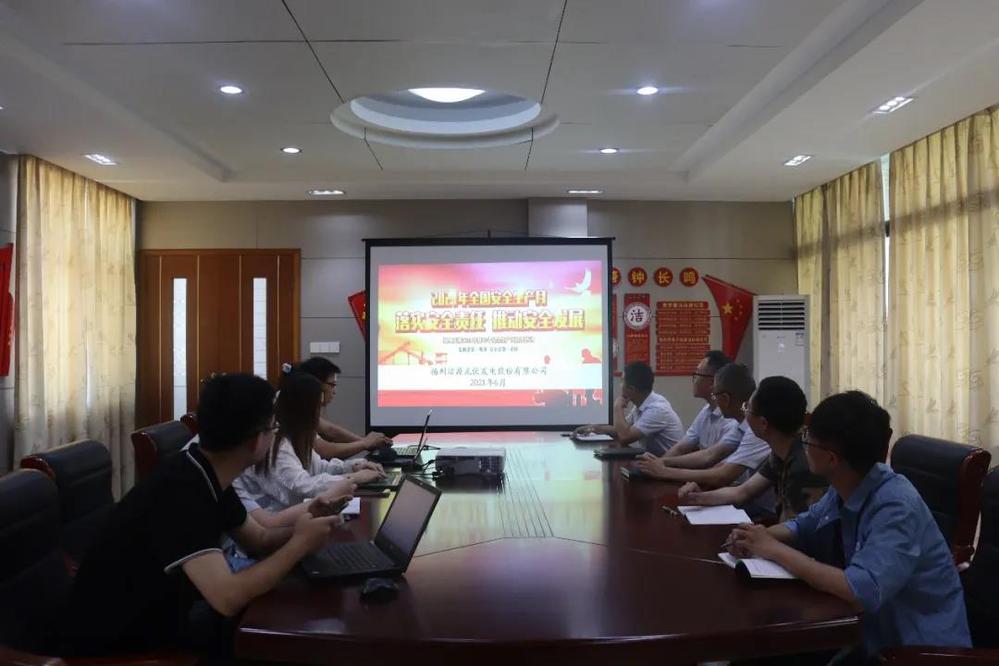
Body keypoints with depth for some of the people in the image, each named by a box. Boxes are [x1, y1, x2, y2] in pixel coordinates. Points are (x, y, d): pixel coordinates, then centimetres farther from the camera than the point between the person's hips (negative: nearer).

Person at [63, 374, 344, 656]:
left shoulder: (210, 476, -3)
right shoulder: (180, 490, -30)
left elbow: (259, 540, 9)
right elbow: (228, 599, -37)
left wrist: (302, 527, -11)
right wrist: (300, 543, -25)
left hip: (159, 615, 8)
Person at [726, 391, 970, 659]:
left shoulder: (896, 507, -29)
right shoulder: (842, 489, -5)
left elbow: (862, 592, -39)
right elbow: (803, 525, 12)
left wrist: (775, 550, -30)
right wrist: (760, 537, -9)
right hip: (873, 631, 7)